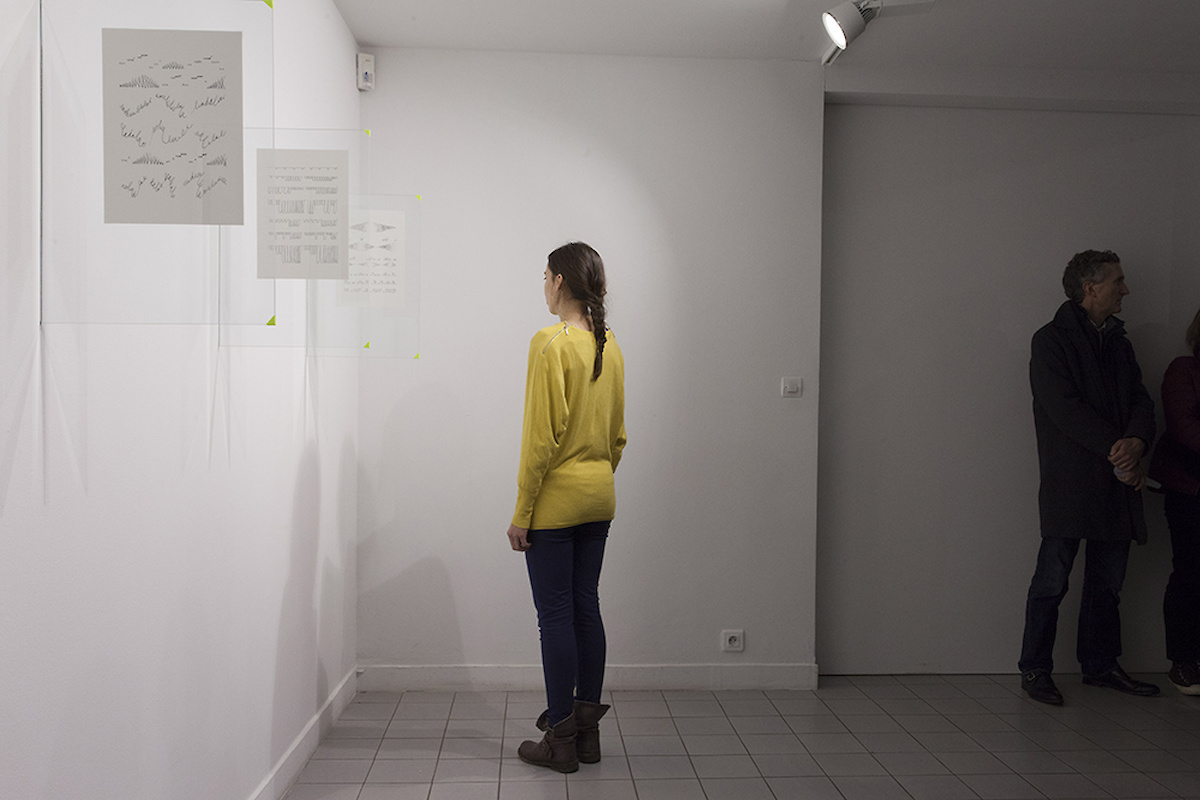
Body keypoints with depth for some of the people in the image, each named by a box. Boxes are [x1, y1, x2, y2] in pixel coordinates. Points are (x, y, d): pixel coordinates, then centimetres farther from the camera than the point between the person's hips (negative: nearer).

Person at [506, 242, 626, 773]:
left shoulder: (551, 342, -15)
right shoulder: (610, 345, 8)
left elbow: (542, 435, -18)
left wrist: (521, 512, -12)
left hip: (556, 498, -7)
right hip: (599, 496, 8)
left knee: (556, 615, 1)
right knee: (586, 608, 14)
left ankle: (561, 742, 11)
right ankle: (587, 731, 24)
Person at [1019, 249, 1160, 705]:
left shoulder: (1118, 343, 19)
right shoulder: (1052, 341, -3)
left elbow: (1141, 401, 10)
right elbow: (1066, 409, -13)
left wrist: (1137, 441, -12)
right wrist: (1118, 452, -16)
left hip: (1116, 482, 7)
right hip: (1069, 483, -7)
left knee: (1107, 582, 12)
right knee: (1052, 581, -3)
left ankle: (1100, 666, 24)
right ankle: (1035, 670, 6)